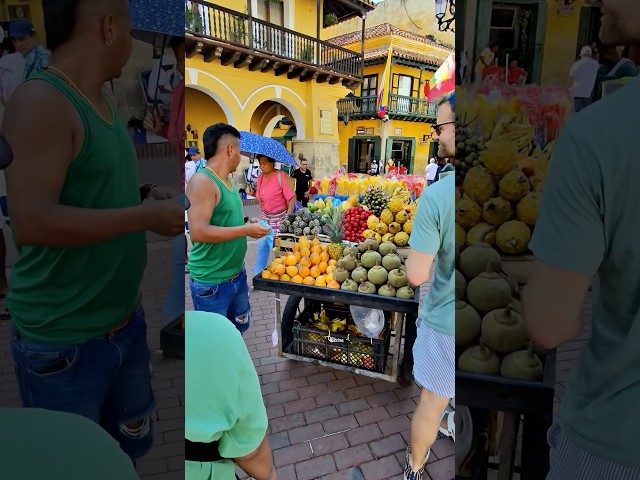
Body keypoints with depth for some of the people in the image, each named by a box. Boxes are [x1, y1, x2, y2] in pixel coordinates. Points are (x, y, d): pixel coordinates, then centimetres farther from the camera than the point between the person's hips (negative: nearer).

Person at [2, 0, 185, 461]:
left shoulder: (103, 102, 8)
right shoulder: (41, 100, -18)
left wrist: (144, 195, 2)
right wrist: (146, 216, -21)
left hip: (126, 323, 8)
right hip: (63, 342, -7)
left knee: (131, 446, 24)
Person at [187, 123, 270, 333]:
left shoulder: (226, 181, 9)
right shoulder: (202, 181, -19)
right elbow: (198, 232, -28)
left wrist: (246, 224, 8)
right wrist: (245, 230, -23)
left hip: (237, 274, 9)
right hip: (211, 282, -9)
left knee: (238, 329, 23)